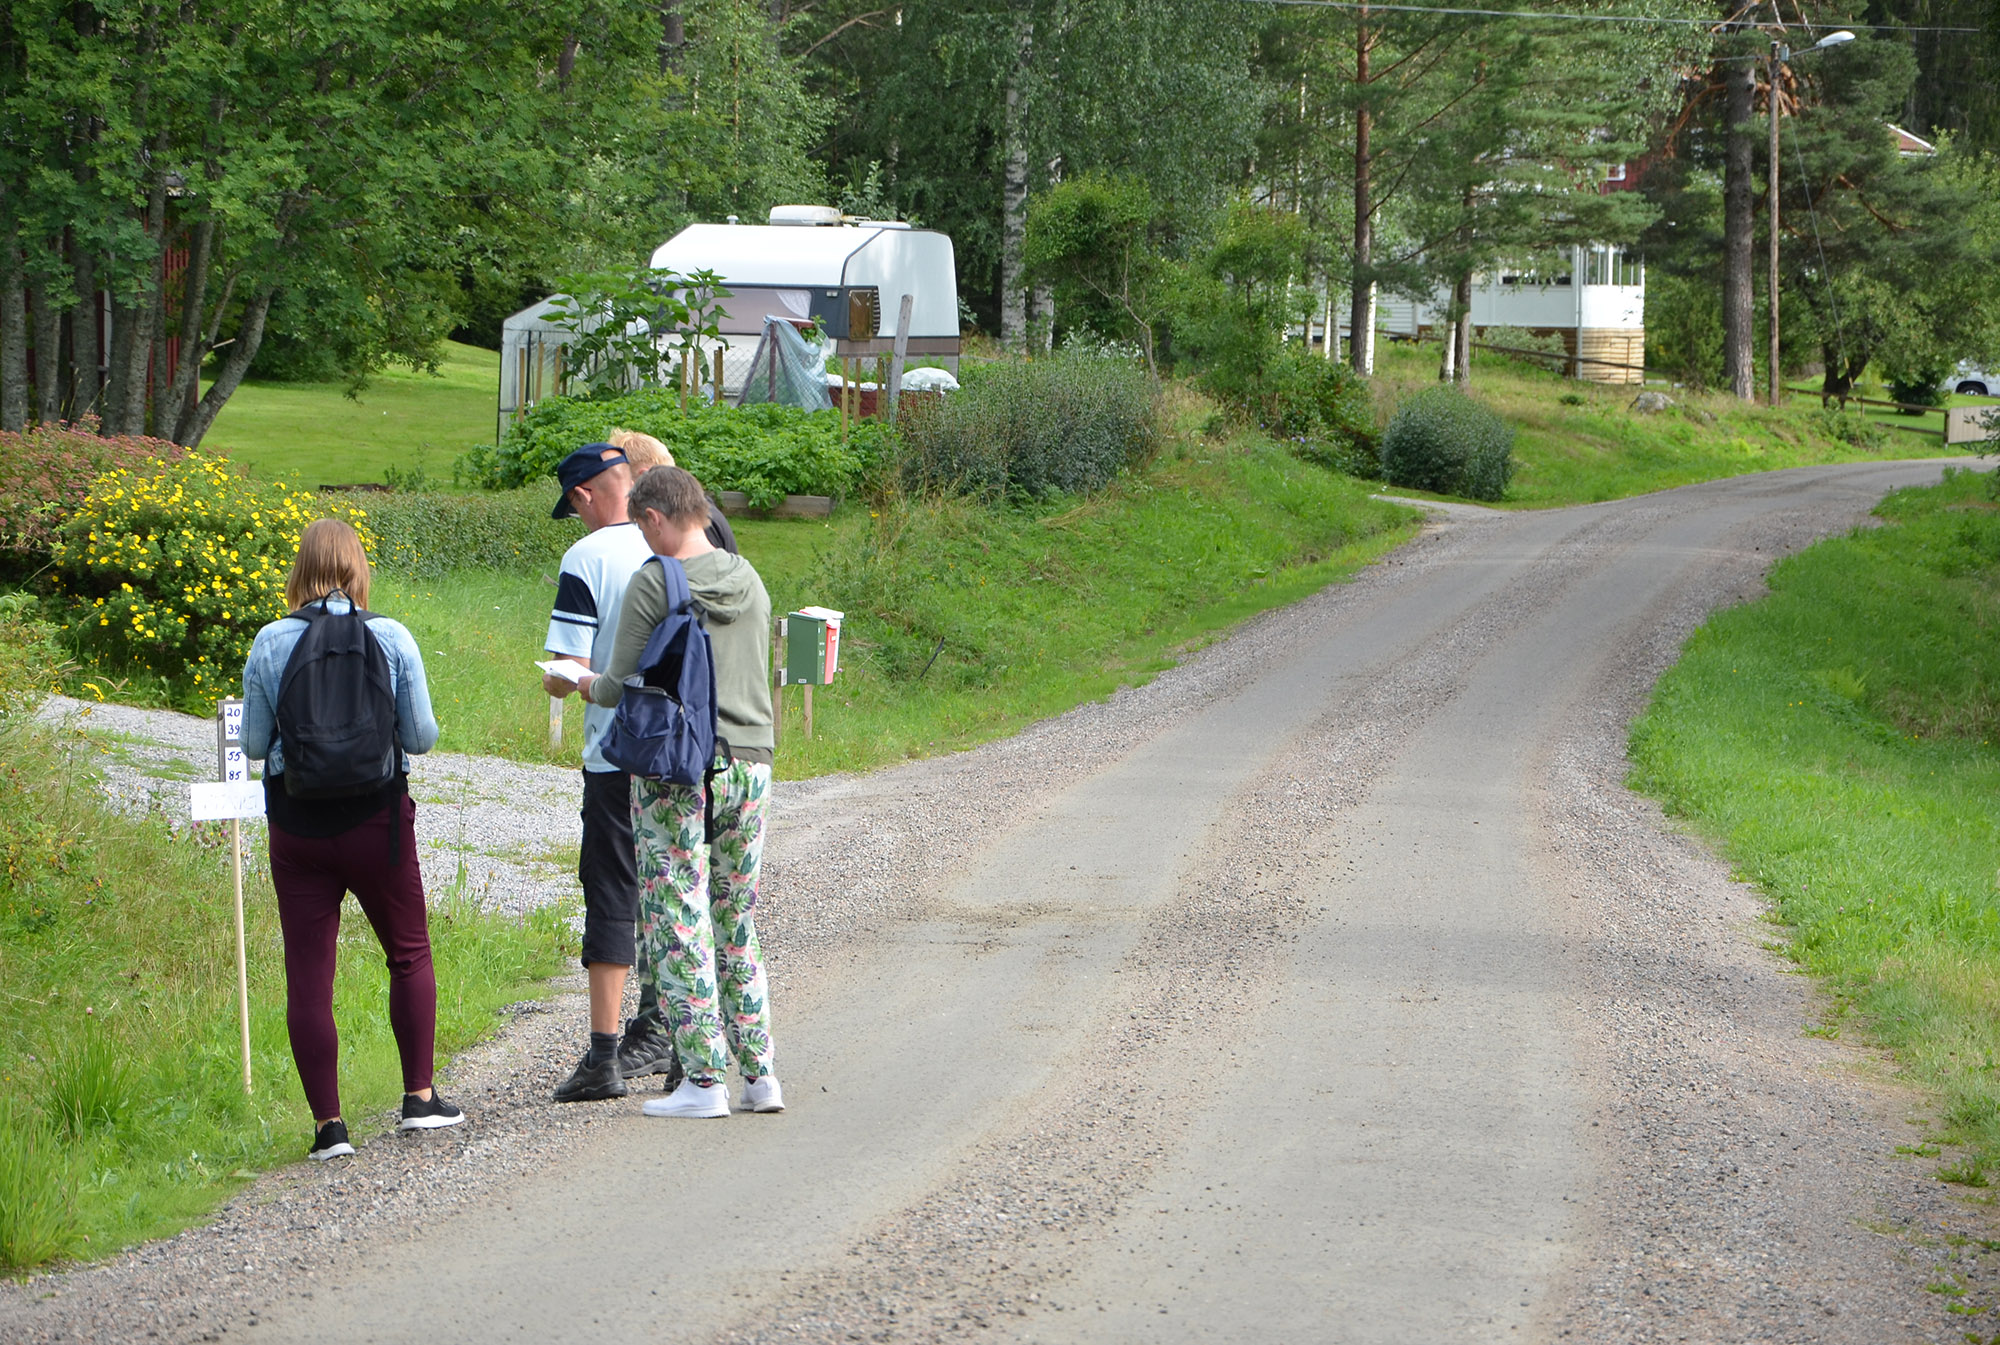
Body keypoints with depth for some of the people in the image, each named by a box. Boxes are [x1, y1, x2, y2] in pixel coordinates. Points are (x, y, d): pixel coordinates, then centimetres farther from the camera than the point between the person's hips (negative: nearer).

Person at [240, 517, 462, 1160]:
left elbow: (254, 744, 1)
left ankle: (328, 1123, 3)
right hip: (377, 816, 0)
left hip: (297, 824, 0)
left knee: (308, 973, 4)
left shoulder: (271, 644, -5)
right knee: (409, 955, 18)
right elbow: (422, 737, -3)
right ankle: (419, 1096, 20)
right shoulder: (391, 637, -6)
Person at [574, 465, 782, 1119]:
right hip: (750, 763, 6)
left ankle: (704, 1078, -3)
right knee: (737, 923, 14)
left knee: (677, 922, 0)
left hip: (676, 769, -6)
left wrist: (588, 684, 15)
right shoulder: (749, 581, 8)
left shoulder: (654, 583, -9)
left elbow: (621, 687, -8)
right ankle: (759, 1073, 13)